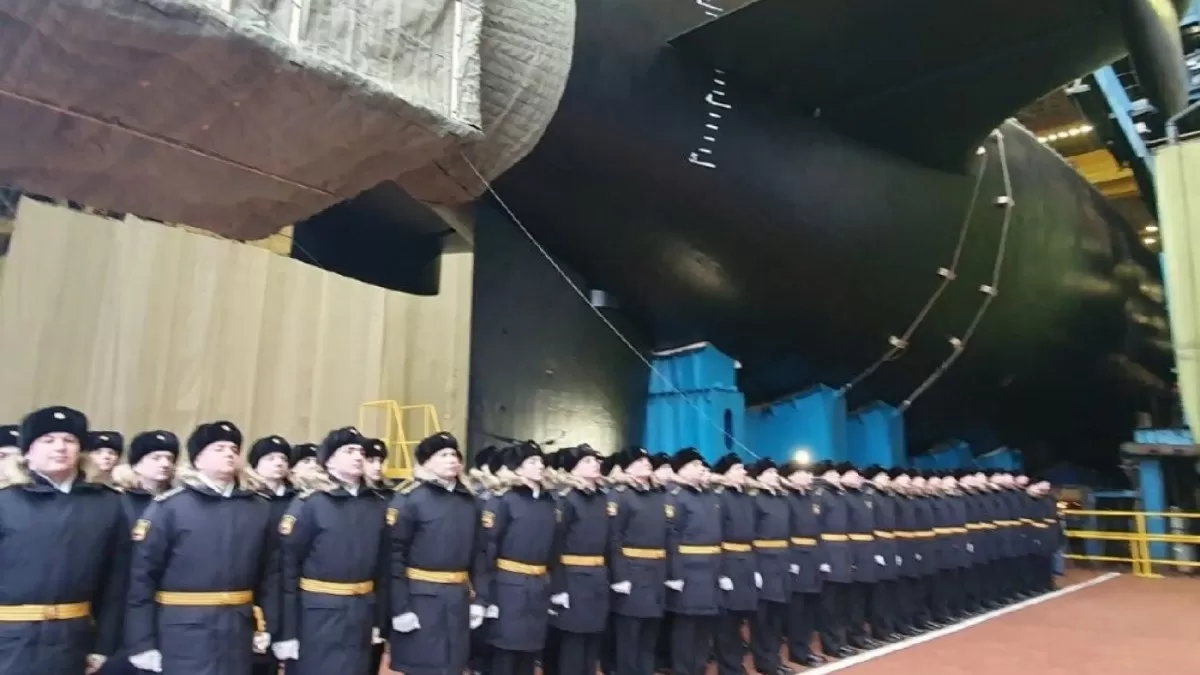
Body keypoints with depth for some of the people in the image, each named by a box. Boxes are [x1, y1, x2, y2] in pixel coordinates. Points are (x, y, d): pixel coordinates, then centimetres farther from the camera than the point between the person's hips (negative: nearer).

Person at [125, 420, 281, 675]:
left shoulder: (259, 508, 7)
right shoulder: (169, 507, -5)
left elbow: (270, 571, 8)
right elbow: (142, 575, -6)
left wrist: (268, 625, 5)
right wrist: (142, 643, -7)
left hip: (238, 632, 4)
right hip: (185, 632, -4)